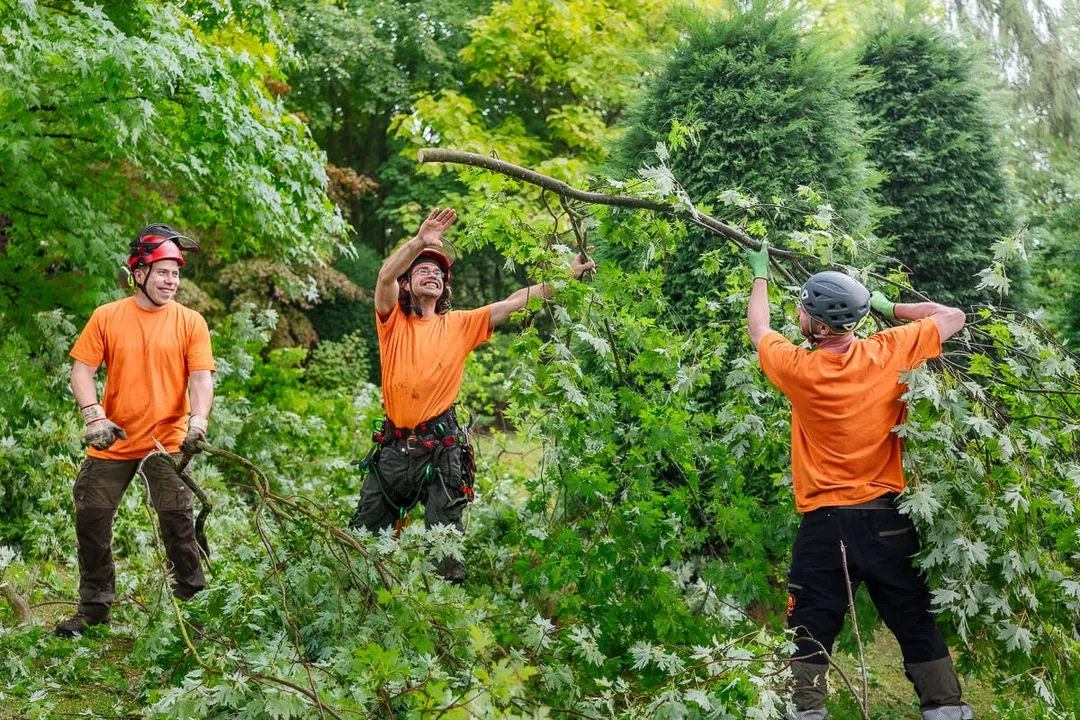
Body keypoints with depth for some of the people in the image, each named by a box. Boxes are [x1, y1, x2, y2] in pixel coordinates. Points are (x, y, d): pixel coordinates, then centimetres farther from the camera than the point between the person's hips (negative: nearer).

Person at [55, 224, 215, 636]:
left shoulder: (190, 322, -1)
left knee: (178, 522, -5)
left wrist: (197, 421, -22)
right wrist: (94, 416, -14)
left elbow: (201, 378, -6)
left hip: (167, 442, -2)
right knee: (91, 520, 7)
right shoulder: (106, 317, 2)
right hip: (112, 441, 2)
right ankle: (94, 607, 22)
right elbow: (81, 371, 0)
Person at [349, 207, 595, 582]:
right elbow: (385, 277, -15)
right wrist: (419, 242, -29)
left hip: (441, 448, 0)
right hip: (394, 446, 1)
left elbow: (515, 302, 5)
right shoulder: (393, 320, 4)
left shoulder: (460, 324, 8)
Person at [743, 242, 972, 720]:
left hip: (824, 523, -2)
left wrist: (760, 274, 26)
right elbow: (953, 317, 7)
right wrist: (891, 309, 16)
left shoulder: (798, 369, -10)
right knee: (915, 623, 9)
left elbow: (758, 330, 12)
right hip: (887, 519, 2)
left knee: (812, 629, 6)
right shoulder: (890, 353, -7)